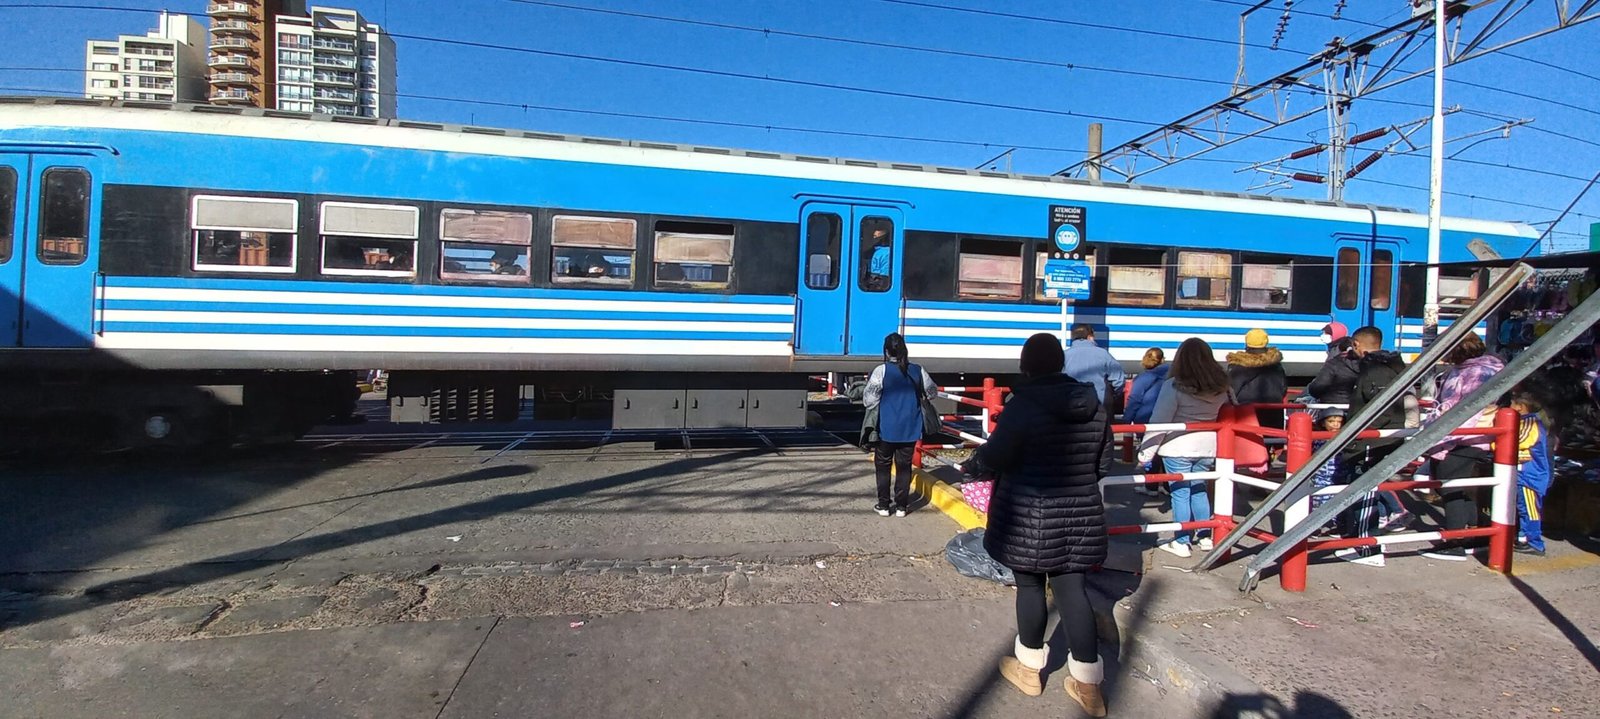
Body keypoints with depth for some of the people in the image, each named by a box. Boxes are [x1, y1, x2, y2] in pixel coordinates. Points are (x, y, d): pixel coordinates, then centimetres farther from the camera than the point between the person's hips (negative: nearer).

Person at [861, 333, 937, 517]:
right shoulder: (917, 370, -2)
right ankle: (901, 506, 15)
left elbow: (868, 400, -15)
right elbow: (932, 392, 12)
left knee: (883, 466, 12)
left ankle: (883, 505, 15)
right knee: (904, 467, 12)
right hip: (910, 429, 3)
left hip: (886, 429, -2)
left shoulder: (881, 371, -13)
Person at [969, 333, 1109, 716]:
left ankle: (1029, 669, 26)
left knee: (1030, 586, 10)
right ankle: (1088, 684, 15)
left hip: (1030, 517, -5)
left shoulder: (1023, 405, -16)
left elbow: (994, 457, -13)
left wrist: (977, 457, 9)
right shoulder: (1093, 404, 3)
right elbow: (1099, 458, 12)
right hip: (1080, 513, 5)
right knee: (1072, 589, 10)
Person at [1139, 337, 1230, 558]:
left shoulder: (1174, 386, -16)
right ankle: (1205, 537, 28)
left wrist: (1146, 450, -11)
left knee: (1180, 493, 5)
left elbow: (1160, 421, -15)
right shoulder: (1219, 387, 1)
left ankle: (1181, 542, 12)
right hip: (1207, 447, 5)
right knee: (1199, 489, 21)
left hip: (1178, 448, -5)